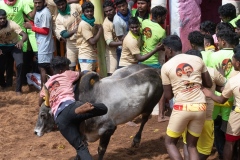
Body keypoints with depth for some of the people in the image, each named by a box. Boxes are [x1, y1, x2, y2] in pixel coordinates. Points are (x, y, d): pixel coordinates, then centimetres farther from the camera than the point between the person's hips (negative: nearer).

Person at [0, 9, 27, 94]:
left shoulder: (12, 24, -26)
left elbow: (25, 35, -34)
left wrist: (21, 41, -56)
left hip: (14, 46, -3)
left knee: (20, 64, -24)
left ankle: (18, 89, -10)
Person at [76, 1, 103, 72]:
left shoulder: (91, 23, 14)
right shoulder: (84, 24, -16)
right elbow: (92, 41, -21)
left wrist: (97, 28, 6)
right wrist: (100, 29, -10)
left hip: (92, 55, 10)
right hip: (86, 56, -10)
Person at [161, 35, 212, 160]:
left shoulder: (166, 66, 1)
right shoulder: (197, 59, 8)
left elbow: (168, 96, 4)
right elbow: (209, 84, 14)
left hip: (182, 108, -3)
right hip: (200, 107, 3)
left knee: (170, 142, 15)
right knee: (192, 146, 16)